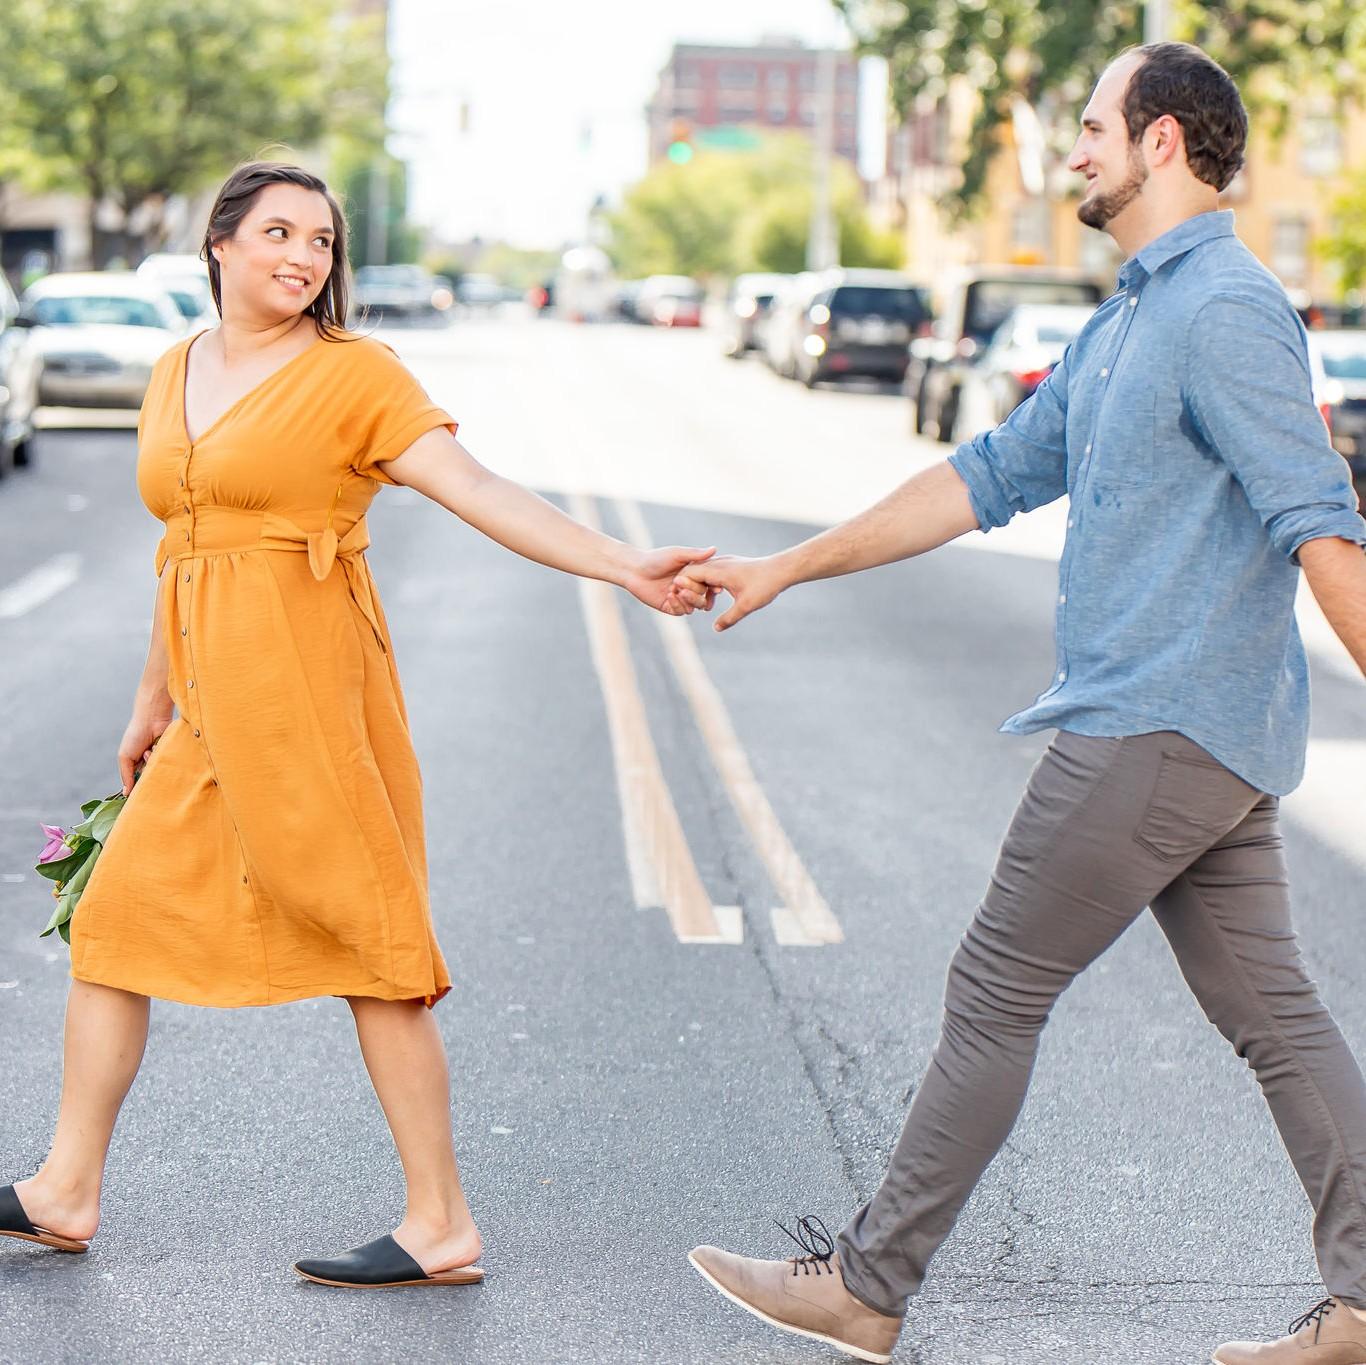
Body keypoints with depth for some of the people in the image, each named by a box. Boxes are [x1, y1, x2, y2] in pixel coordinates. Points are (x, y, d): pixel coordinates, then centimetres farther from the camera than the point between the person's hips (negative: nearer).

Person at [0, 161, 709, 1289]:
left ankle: (443, 1228, 3)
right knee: (118, 918, 11)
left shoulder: (354, 372, -4)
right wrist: (153, 705, 28)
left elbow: (479, 492, -13)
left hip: (307, 687, -7)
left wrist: (623, 566, -25)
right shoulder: (175, 375, 15)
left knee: (370, 946, -4)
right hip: (213, 705, 7)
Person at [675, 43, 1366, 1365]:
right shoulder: (1123, 325, 18)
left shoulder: (1225, 312, -14)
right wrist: (783, 570, 21)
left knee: (998, 993, -1)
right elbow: (991, 475, 22)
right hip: (1197, 731, 10)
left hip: (1158, 732, -10)